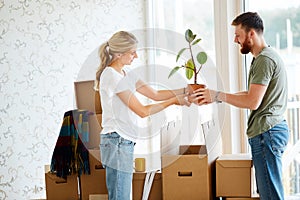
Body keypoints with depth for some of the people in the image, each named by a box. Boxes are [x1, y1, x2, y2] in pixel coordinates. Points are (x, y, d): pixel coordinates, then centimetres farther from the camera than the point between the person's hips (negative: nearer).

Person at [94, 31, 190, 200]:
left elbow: (155, 94, 15)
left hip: (125, 141, 10)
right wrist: (174, 101, -9)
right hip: (117, 141, -10)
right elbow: (143, 111, -15)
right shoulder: (111, 76, -15)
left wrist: (185, 91, 6)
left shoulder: (127, 75, 15)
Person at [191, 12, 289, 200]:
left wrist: (218, 95, -9)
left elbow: (253, 102, -19)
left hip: (267, 132, -11)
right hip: (269, 130, 11)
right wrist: (218, 96, 13)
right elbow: (252, 94, 20)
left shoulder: (265, 59, -14)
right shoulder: (265, 57, 20)